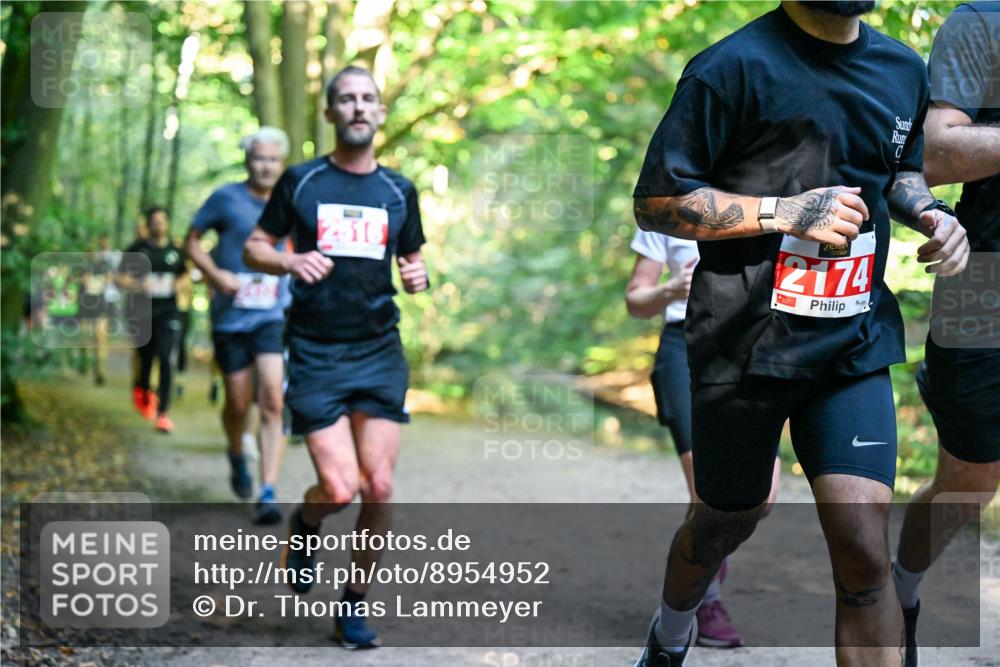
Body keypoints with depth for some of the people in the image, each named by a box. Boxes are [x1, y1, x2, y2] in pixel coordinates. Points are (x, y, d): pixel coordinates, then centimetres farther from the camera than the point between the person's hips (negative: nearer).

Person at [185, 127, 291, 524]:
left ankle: (268, 495, -14)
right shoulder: (226, 199, -2)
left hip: (273, 316, 1)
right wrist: (216, 274, -11)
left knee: (273, 402, -14)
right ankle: (237, 458, 41)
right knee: (238, 404, 8)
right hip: (231, 317, -1)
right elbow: (192, 242, 5)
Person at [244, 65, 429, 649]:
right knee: (340, 489, -11)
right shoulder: (301, 181, 1)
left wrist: (419, 276, -3)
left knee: (379, 486, -4)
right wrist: (289, 261, -15)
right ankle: (305, 525, 26)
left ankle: (356, 603, 15)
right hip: (316, 354, -2)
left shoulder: (399, 191, 9)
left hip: (379, 352, 3)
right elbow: (255, 247, 7)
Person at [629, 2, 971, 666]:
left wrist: (928, 212, 2)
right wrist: (785, 212, -22)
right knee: (728, 523, 17)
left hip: (854, 342, 3)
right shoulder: (736, 65, -14)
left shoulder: (905, 70, 5)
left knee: (865, 549, -10)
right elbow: (655, 203, -13)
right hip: (746, 342, -3)